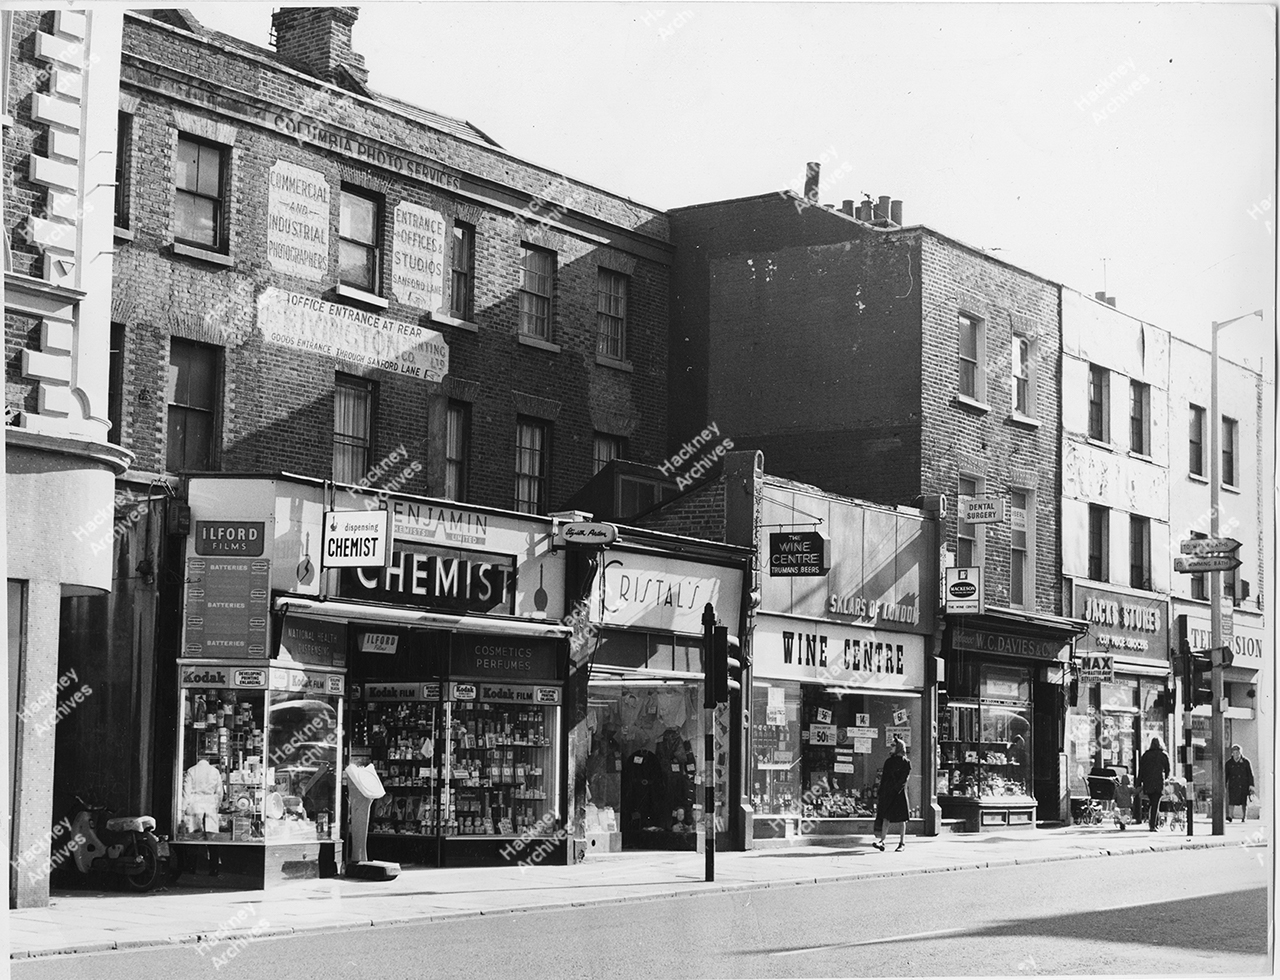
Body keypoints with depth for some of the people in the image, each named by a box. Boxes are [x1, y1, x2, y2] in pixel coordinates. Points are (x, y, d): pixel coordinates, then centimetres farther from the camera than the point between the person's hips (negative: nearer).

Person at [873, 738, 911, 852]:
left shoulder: (906, 763, -1)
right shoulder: (889, 761, 15)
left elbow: (904, 779, -9)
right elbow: (884, 778, 15)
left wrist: (894, 789, -18)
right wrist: (880, 794, 11)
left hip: (899, 793, -4)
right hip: (887, 794, 4)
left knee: (901, 819, 0)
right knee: (885, 817, -5)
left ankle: (902, 843, 8)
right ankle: (882, 841, -9)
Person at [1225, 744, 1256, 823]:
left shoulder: (1245, 762, 2)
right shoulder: (1229, 763, 7)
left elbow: (1250, 774, 2)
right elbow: (1226, 775, 10)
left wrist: (1251, 785, -5)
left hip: (1243, 786, -1)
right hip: (1233, 785, 1)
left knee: (1244, 802, 3)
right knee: (1232, 801, -11)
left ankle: (1244, 817, 13)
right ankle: (1229, 816, -14)